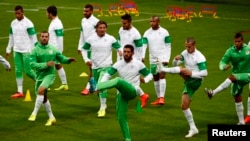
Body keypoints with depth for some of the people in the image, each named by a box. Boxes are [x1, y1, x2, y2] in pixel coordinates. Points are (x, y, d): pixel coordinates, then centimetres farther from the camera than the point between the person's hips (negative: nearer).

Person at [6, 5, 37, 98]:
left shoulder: (28, 23, -10)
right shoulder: (13, 23, 8)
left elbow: (33, 38, -9)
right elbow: (11, 37, 18)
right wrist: (8, 49, 18)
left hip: (26, 51, -6)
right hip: (16, 51, 6)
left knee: (28, 71, -4)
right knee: (18, 71, 3)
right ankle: (20, 92, 6)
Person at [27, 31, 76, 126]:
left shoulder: (53, 49, 2)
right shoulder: (35, 50, -5)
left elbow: (62, 59, 14)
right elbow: (32, 64, -13)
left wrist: (69, 60, -7)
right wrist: (46, 64, -22)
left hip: (50, 75, -2)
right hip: (39, 76, 2)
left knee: (40, 90, -28)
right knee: (44, 98, 11)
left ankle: (34, 113, -22)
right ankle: (51, 117, 29)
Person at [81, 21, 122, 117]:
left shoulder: (111, 39, -6)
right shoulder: (91, 39, -1)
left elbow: (118, 47, 3)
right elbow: (84, 49, 11)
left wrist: (120, 51, -20)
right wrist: (86, 59, -3)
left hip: (106, 66, -4)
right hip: (95, 66, 4)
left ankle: (102, 108, -14)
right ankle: (103, 105, 39)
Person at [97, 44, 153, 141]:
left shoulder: (138, 64, 0)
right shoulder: (118, 64, 5)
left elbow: (149, 75, 10)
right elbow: (107, 74, -3)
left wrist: (145, 80, -15)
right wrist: (101, 85, -22)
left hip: (132, 91, -5)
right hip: (121, 93, 5)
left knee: (118, 81, -35)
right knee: (121, 117, 2)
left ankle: (95, 87, -51)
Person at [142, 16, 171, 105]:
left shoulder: (164, 32, -5)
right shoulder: (147, 33, 2)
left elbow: (168, 46, -2)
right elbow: (144, 45, -3)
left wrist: (167, 59, -9)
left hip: (162, 58, -4)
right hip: (152, 59, 4)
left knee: (162, 76, -16)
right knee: (155, 78, 8)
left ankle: (162, 97, -18)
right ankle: (158, 98, 16)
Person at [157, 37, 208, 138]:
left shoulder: (199, 57, -17)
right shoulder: (185, 53, 4)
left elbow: (204, 73, -20)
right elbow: (175, 64, 7)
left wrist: (191, 73, -26)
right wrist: (176, 59, -15)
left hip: (195, 81, -7)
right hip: (188, 80, 7)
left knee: (182, 70, -30)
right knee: (184, 106, 0)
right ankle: (193, 128, 4)